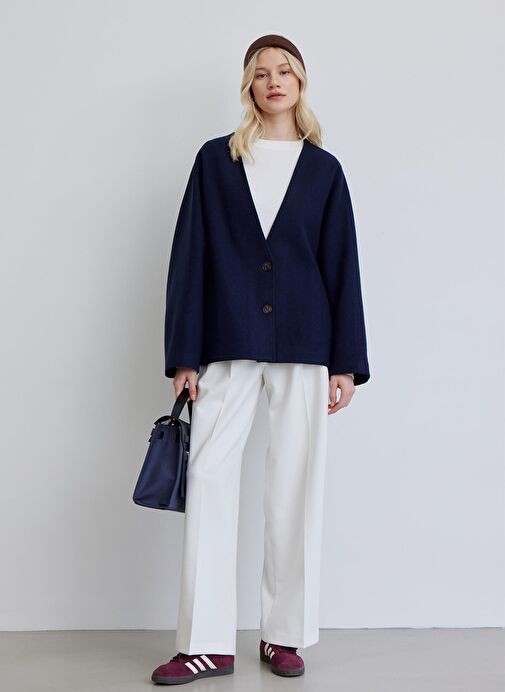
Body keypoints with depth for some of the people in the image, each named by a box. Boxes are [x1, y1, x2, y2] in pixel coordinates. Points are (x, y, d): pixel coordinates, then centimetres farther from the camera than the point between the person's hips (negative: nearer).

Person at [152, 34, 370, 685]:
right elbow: (189, 258, 5)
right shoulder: (216, 160, 9)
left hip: (303, 348, 0)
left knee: (295, 488, 2)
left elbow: (342, 267, 7)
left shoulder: (323, 169, 10)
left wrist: (346, 362, 1)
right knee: (209, 481, -4)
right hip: (227, 348, 0)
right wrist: (184, 355, -2)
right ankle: (207, 643, 4)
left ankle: (284, 634, 14)